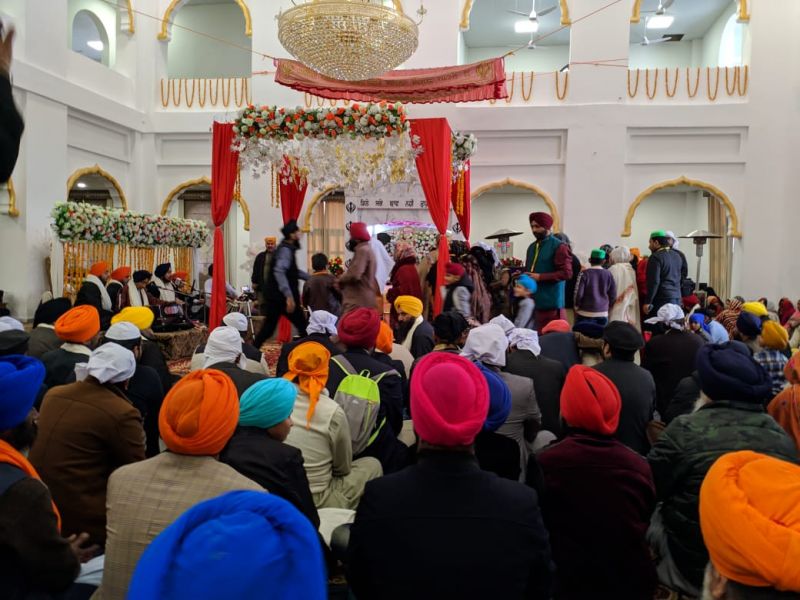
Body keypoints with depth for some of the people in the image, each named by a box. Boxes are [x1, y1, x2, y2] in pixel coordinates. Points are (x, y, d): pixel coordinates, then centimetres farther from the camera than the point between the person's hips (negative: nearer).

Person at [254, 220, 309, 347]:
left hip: (274, 295, 9)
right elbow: (279, 272, -28)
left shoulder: (287, 248, 15)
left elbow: (292, 271, 28)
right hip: (281, 297, -9)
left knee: (268, 327, 10)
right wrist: (289, 296, -32)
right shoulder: (286, 249, -14)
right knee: (302, 326, 3)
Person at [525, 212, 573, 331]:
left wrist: (540, 277, -17)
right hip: (533, 300, 7)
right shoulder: (532, 247, 19)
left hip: (551, 302, -7)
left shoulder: (559, 247, -6)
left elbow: (566, 273, -13)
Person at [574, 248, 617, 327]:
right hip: (603, 314, 3)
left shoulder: (585, 273, -9)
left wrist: (577, 307, 6)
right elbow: (613, 295, 3)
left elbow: (578, 293, -10)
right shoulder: (608, 274, 0)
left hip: (585, 313, -3)